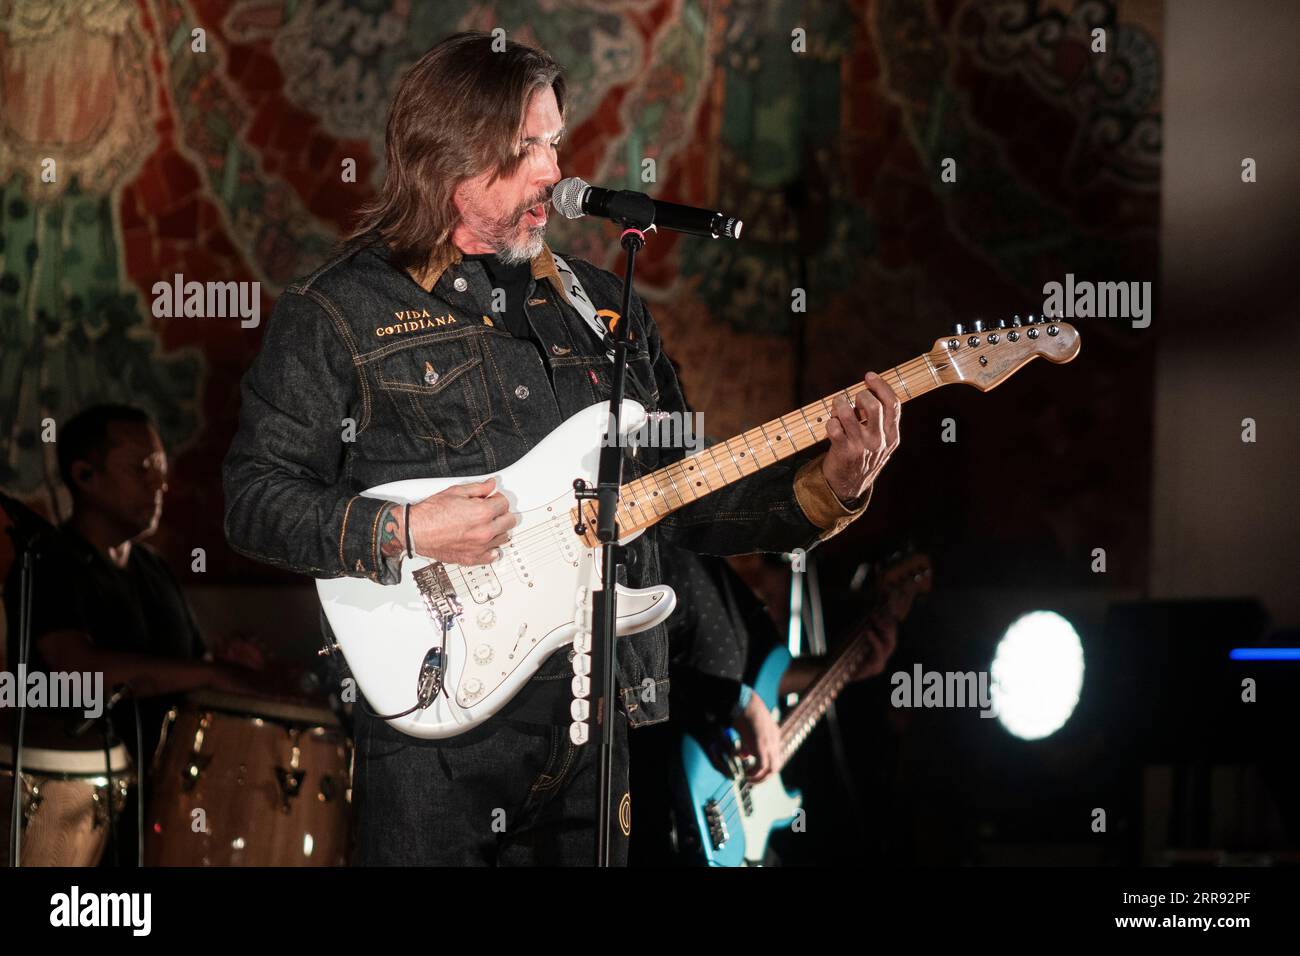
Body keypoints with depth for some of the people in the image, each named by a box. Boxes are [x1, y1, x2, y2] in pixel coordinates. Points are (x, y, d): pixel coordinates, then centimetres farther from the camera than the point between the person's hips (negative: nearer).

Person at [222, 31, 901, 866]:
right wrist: (403, 534, -17)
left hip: (595, 730, 5)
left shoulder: (606, 307, 15)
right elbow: (253, 497, -4)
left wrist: (826, 487, 1)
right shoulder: (338, 315, -1)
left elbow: (683, 501, 16)